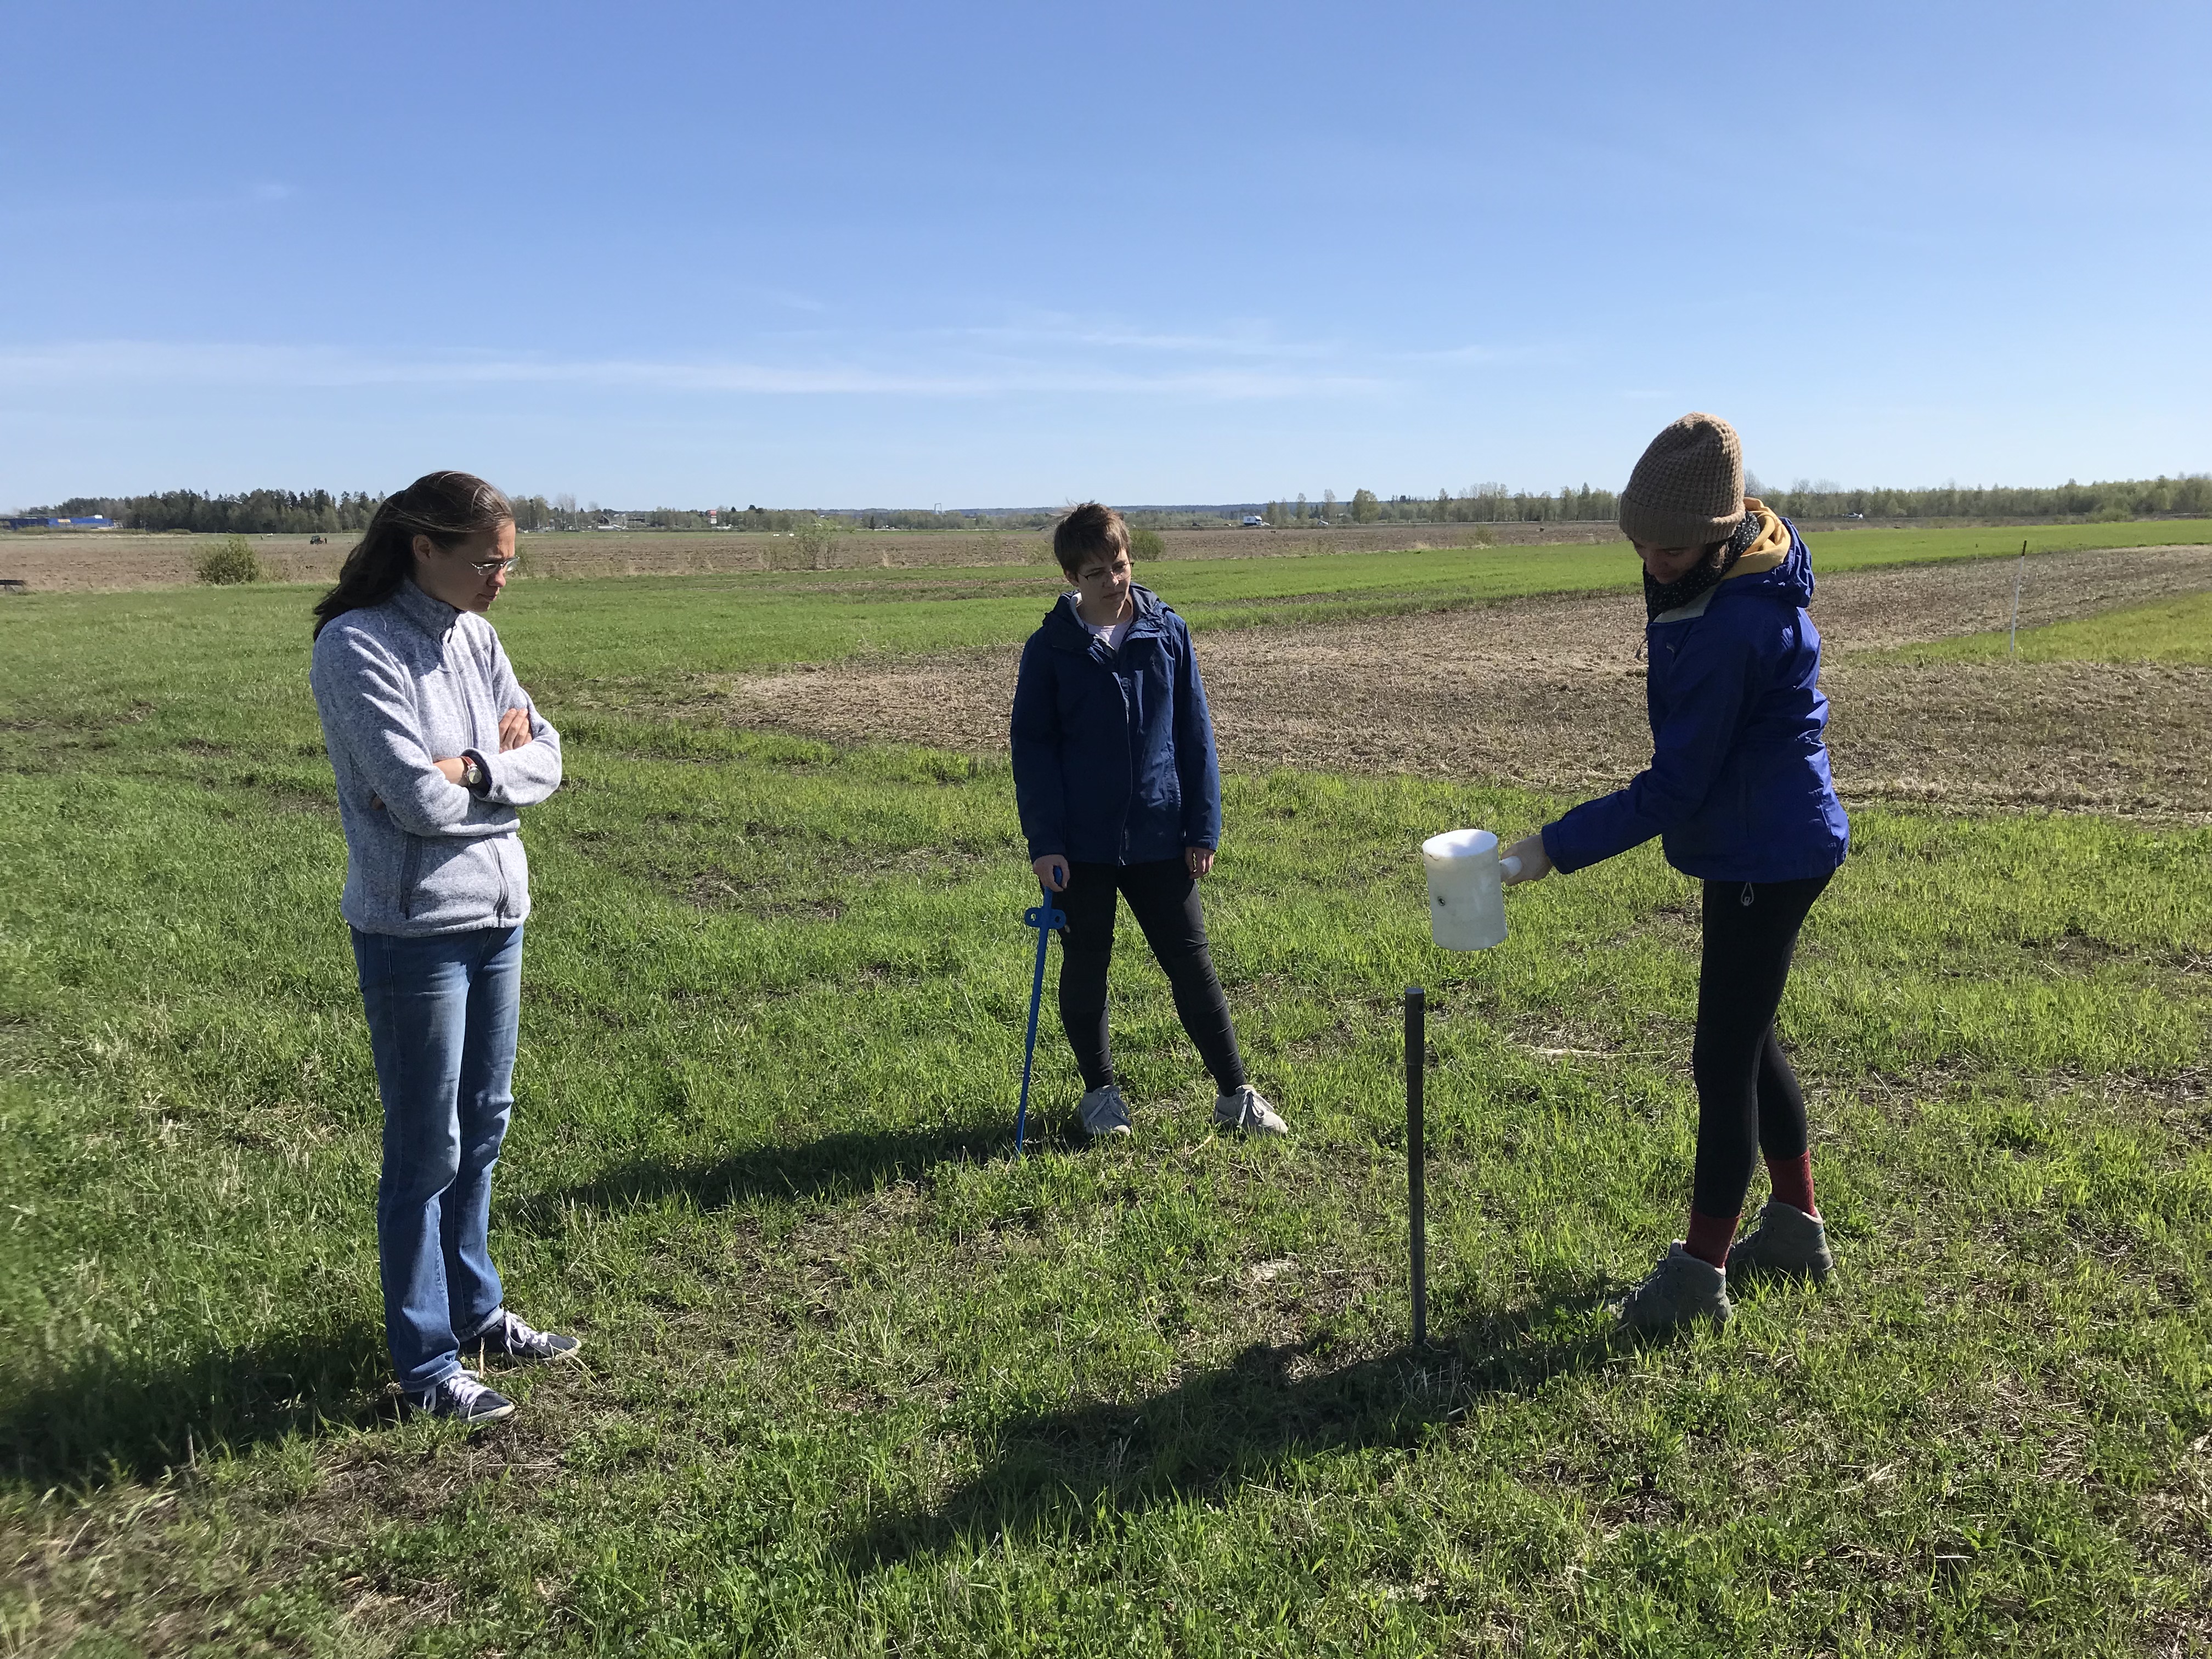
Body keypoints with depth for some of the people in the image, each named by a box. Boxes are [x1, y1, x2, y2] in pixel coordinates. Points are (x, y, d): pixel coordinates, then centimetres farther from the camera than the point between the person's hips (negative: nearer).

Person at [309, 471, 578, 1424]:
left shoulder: (474, 637, 6)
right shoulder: (357, 648, -15)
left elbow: (545, 759, 1)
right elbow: (419, 799, -22)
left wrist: (468, 769, -16)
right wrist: (505, 763, -5)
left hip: (498, 915, 7)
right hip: (415, 930, -7)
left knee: (484, 1128, 18)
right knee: (428, 1150, 4)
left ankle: (473, 1309, 36)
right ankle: (426, 1364, 19)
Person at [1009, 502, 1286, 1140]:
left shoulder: (1168, 632, 0)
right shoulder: (1050, 648, -5)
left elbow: (1194, 733, 3)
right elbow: (1032, 747, -2)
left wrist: (1203, 826, 0)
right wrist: (1044, 841, -9)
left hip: (1158, 836, 1)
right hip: (1081, 843, -1)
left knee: (1191, 961, 7)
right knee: (1085, 968, 11)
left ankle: (1235, 1092, 17)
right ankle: (1101, 1092, 28)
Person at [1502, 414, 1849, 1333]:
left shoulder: (1732, 631, -29)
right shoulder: (1750, 566, 1)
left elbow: (1672, 790, -27)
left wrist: (1556, 846, -25)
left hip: (1768, 857, -11)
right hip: (1763, 847, 11)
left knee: (1724, 1059, -3)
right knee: (1748, 1036, 21)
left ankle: (1700, 1271, 10)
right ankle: (1797, 1225, 36)